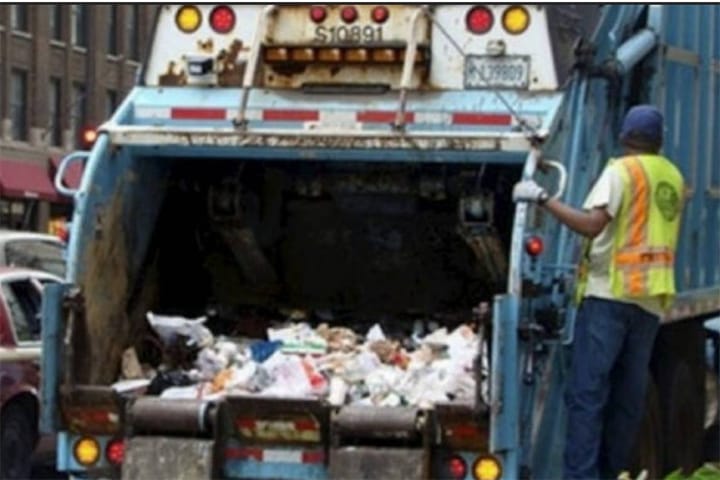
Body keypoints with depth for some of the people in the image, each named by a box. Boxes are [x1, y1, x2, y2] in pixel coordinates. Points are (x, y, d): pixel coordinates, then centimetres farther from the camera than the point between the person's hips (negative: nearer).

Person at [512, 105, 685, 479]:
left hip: (610, 293, -7)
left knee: (586, 393, -10)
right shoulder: (673, 179, 17)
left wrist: (541, 198, -14)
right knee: (628, 399, 9)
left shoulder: (621, 171, -5)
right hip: (652, 301, 7)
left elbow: (592, 225, -18)